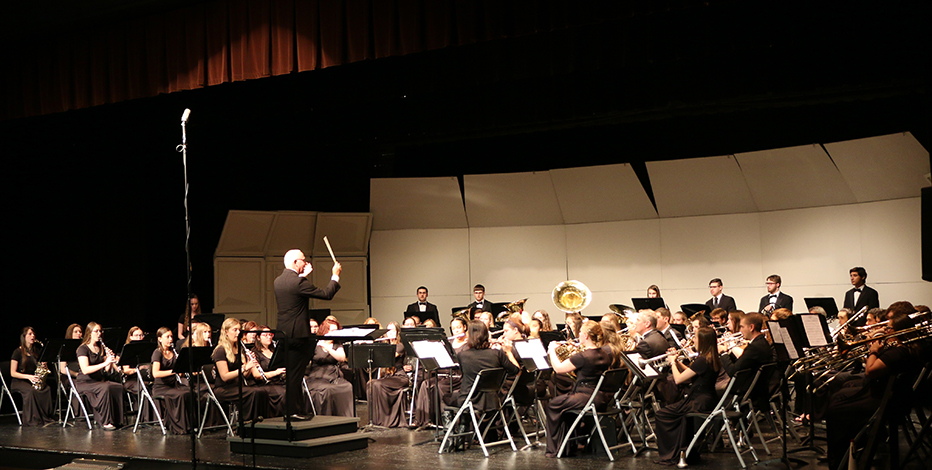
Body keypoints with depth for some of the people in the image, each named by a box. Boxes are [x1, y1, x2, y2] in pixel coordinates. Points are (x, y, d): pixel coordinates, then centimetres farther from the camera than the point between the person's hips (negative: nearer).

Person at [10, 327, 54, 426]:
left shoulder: (37, 351, 14)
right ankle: (32, 420, -35)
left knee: (47, 389, -28)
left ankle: (46, 418, -29)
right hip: (19, 381, -4)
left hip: (33, 380, 4)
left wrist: (44, 366, -6)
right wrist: (28, 376, -21)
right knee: (31, 391, -37)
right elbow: (13, 373, -7)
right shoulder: (18, 352, -1)